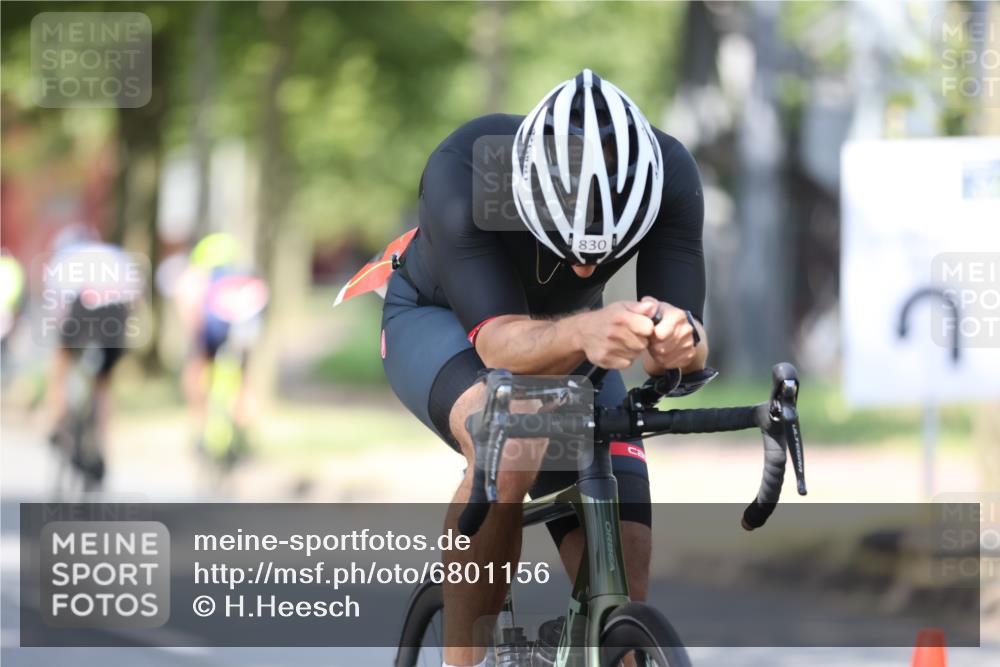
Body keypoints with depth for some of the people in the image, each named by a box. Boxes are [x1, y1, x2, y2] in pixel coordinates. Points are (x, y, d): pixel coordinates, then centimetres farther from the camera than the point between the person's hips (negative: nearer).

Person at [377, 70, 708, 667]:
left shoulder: (669, 176, -31)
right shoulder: (462, 173, -39)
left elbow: (690, 349, -33)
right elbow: (500, 342, -44)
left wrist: (679, 342, -58)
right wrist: (581, 335, -66)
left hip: (569, 340, 3)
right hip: (439, 320, -3)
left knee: (623, 591, -13)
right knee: (511, 440, -39)